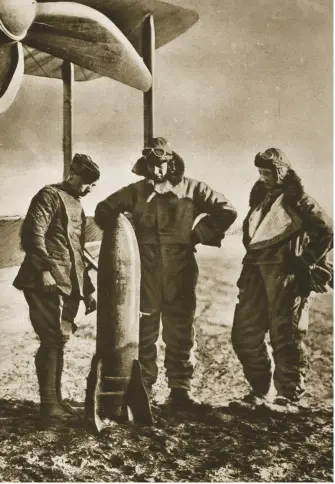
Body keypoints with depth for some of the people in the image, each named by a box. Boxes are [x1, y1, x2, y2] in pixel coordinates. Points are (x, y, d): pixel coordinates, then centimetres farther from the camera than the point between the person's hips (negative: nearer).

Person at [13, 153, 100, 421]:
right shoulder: (50, 196, -5)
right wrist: (44, 269, -26)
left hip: (69, 285, 8)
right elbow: (33, 233, -18)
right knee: (52, 340, -8)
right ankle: (48, 403, -1)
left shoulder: (76, 205, 22)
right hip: (48, 283, -8)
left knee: (58, 340, 12)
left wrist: (88, 288, 22)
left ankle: (55, 398, 20)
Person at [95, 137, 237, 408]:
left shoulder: (192, 189, 3)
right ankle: (142, 388, 17)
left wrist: (201, 234, -1)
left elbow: (227, 211, 3)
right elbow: (103, 210, 14)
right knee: (144, 331, 7)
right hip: (146, 272, 1)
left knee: (180, 332, 6)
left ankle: (181, 388, 15)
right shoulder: (136, 191, 6)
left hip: (181, 272, -1)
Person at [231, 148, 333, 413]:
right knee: (245, 335, 6)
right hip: (256, 271, 8)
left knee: (286, 337, -4)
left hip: (285, 273, -7)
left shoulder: (297, 200, -4)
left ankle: (288, 397, 7)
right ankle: (262, 391, 18)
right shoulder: (260, 198, 17)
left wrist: (306, 261, -8)